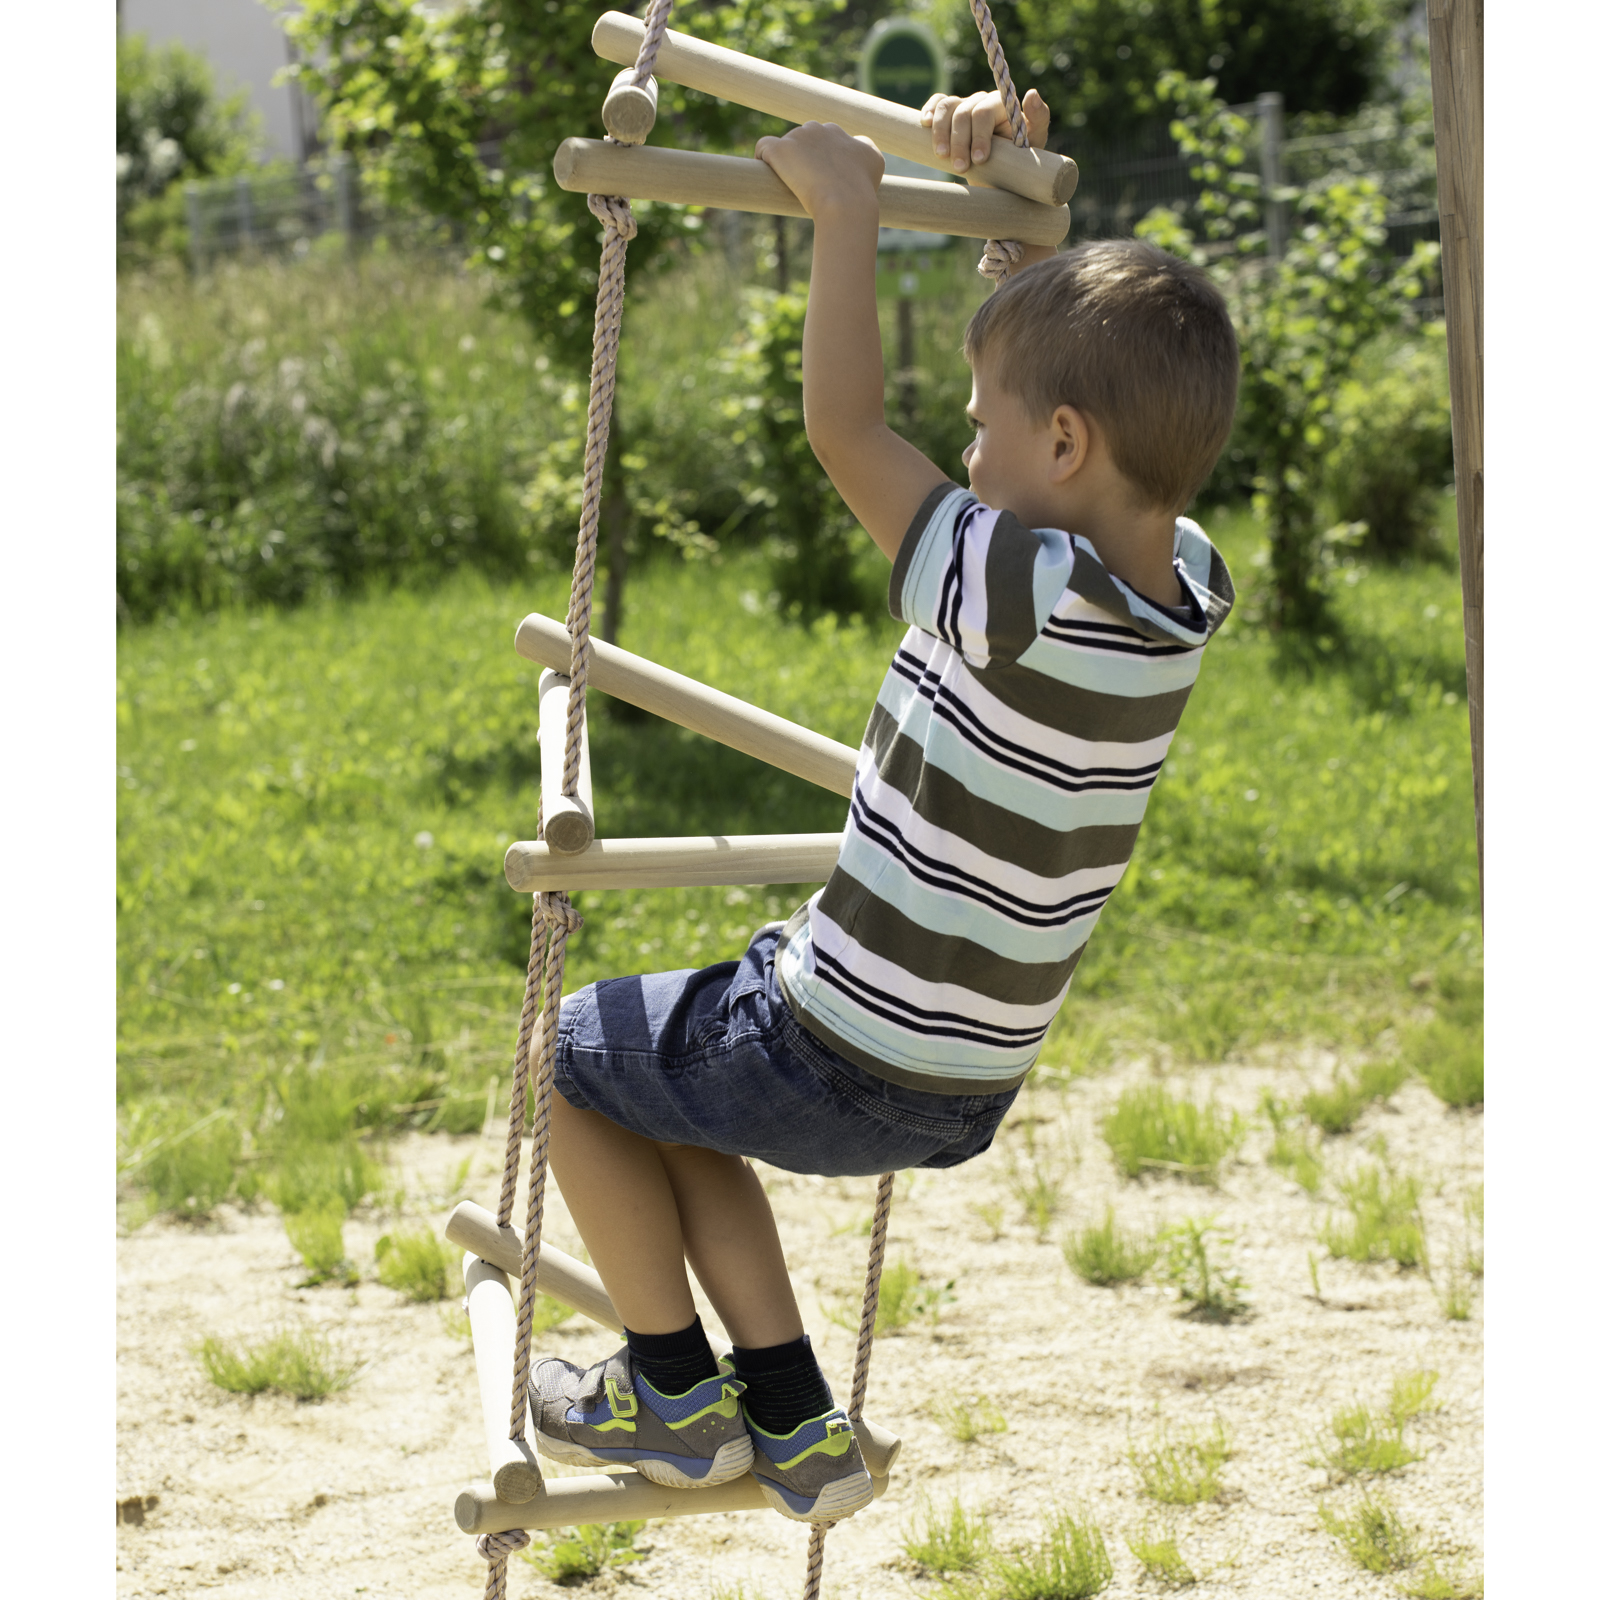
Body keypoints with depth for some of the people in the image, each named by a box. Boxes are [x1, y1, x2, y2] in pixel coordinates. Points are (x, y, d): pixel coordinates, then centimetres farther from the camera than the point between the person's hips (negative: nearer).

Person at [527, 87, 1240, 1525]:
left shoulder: (1033, 598, -29)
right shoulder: (1182, 589, -4)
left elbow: (845, 429, -26)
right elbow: (1084, 376, 11)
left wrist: (847, 204, -17)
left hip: (841, 1065, -8)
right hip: (969, 1092, 8)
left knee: (574, 1057, 16)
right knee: (668, 1084, 29)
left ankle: (672, 1395, 24)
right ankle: (793, 1421, 25)